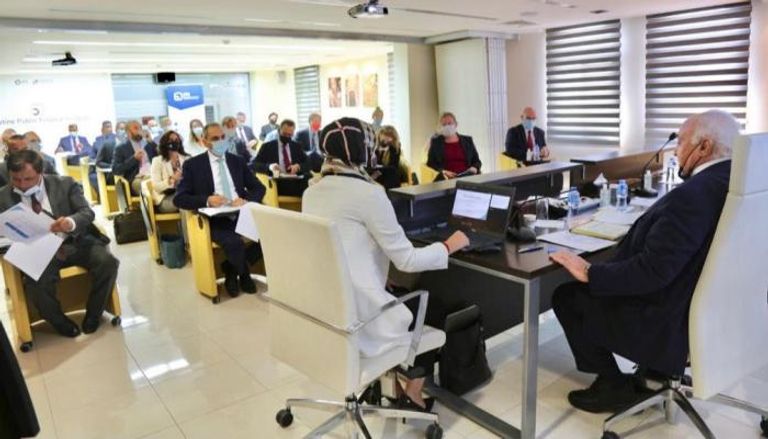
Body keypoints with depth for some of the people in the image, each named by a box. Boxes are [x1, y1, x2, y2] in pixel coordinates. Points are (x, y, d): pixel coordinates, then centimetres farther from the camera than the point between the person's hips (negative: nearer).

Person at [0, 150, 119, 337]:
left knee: (108, 262, -25)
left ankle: (93, 315, -1)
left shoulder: (64, 184, 2)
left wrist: (71, 222, -28)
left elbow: (87, 213, -5)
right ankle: (61, 322, 1)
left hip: (75, 243, 1)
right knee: (36, 284, -31)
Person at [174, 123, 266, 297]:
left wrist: (246, 200, -9)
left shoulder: (237, 160, 16)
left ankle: (231, 268, 1)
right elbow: (179, 199, 0)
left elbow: (259, 188, 14)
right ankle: (244, 274, 3)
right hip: (214, 219, -4)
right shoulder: (192, 164, 6)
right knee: (234, 242, -35)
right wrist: (207, 200, -18)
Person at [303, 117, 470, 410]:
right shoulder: (368, 192, -17)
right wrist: (448, 246, 2)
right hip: (355, 320, -7)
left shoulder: (311, 193, 5)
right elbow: (407, 260, -14)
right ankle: (413, 395, 24)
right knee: (434, 305, 17)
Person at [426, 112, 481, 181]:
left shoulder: (467, 140, 20)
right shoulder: (435, 142, 15)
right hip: (445, 179, -1)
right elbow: (430, 164, 9)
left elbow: (476, 161, 20)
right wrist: (442, 171, -9)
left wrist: (474, 168, -4)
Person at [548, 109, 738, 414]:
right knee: (594, 290, 25)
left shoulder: (692, 195, -28)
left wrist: (589, 273, -18)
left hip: (671, 323, -9)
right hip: (707, 307, 9)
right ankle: (650, 371, 26)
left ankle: (614, 385, 15)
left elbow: (652, 271, -28)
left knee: (566, 297, 4)